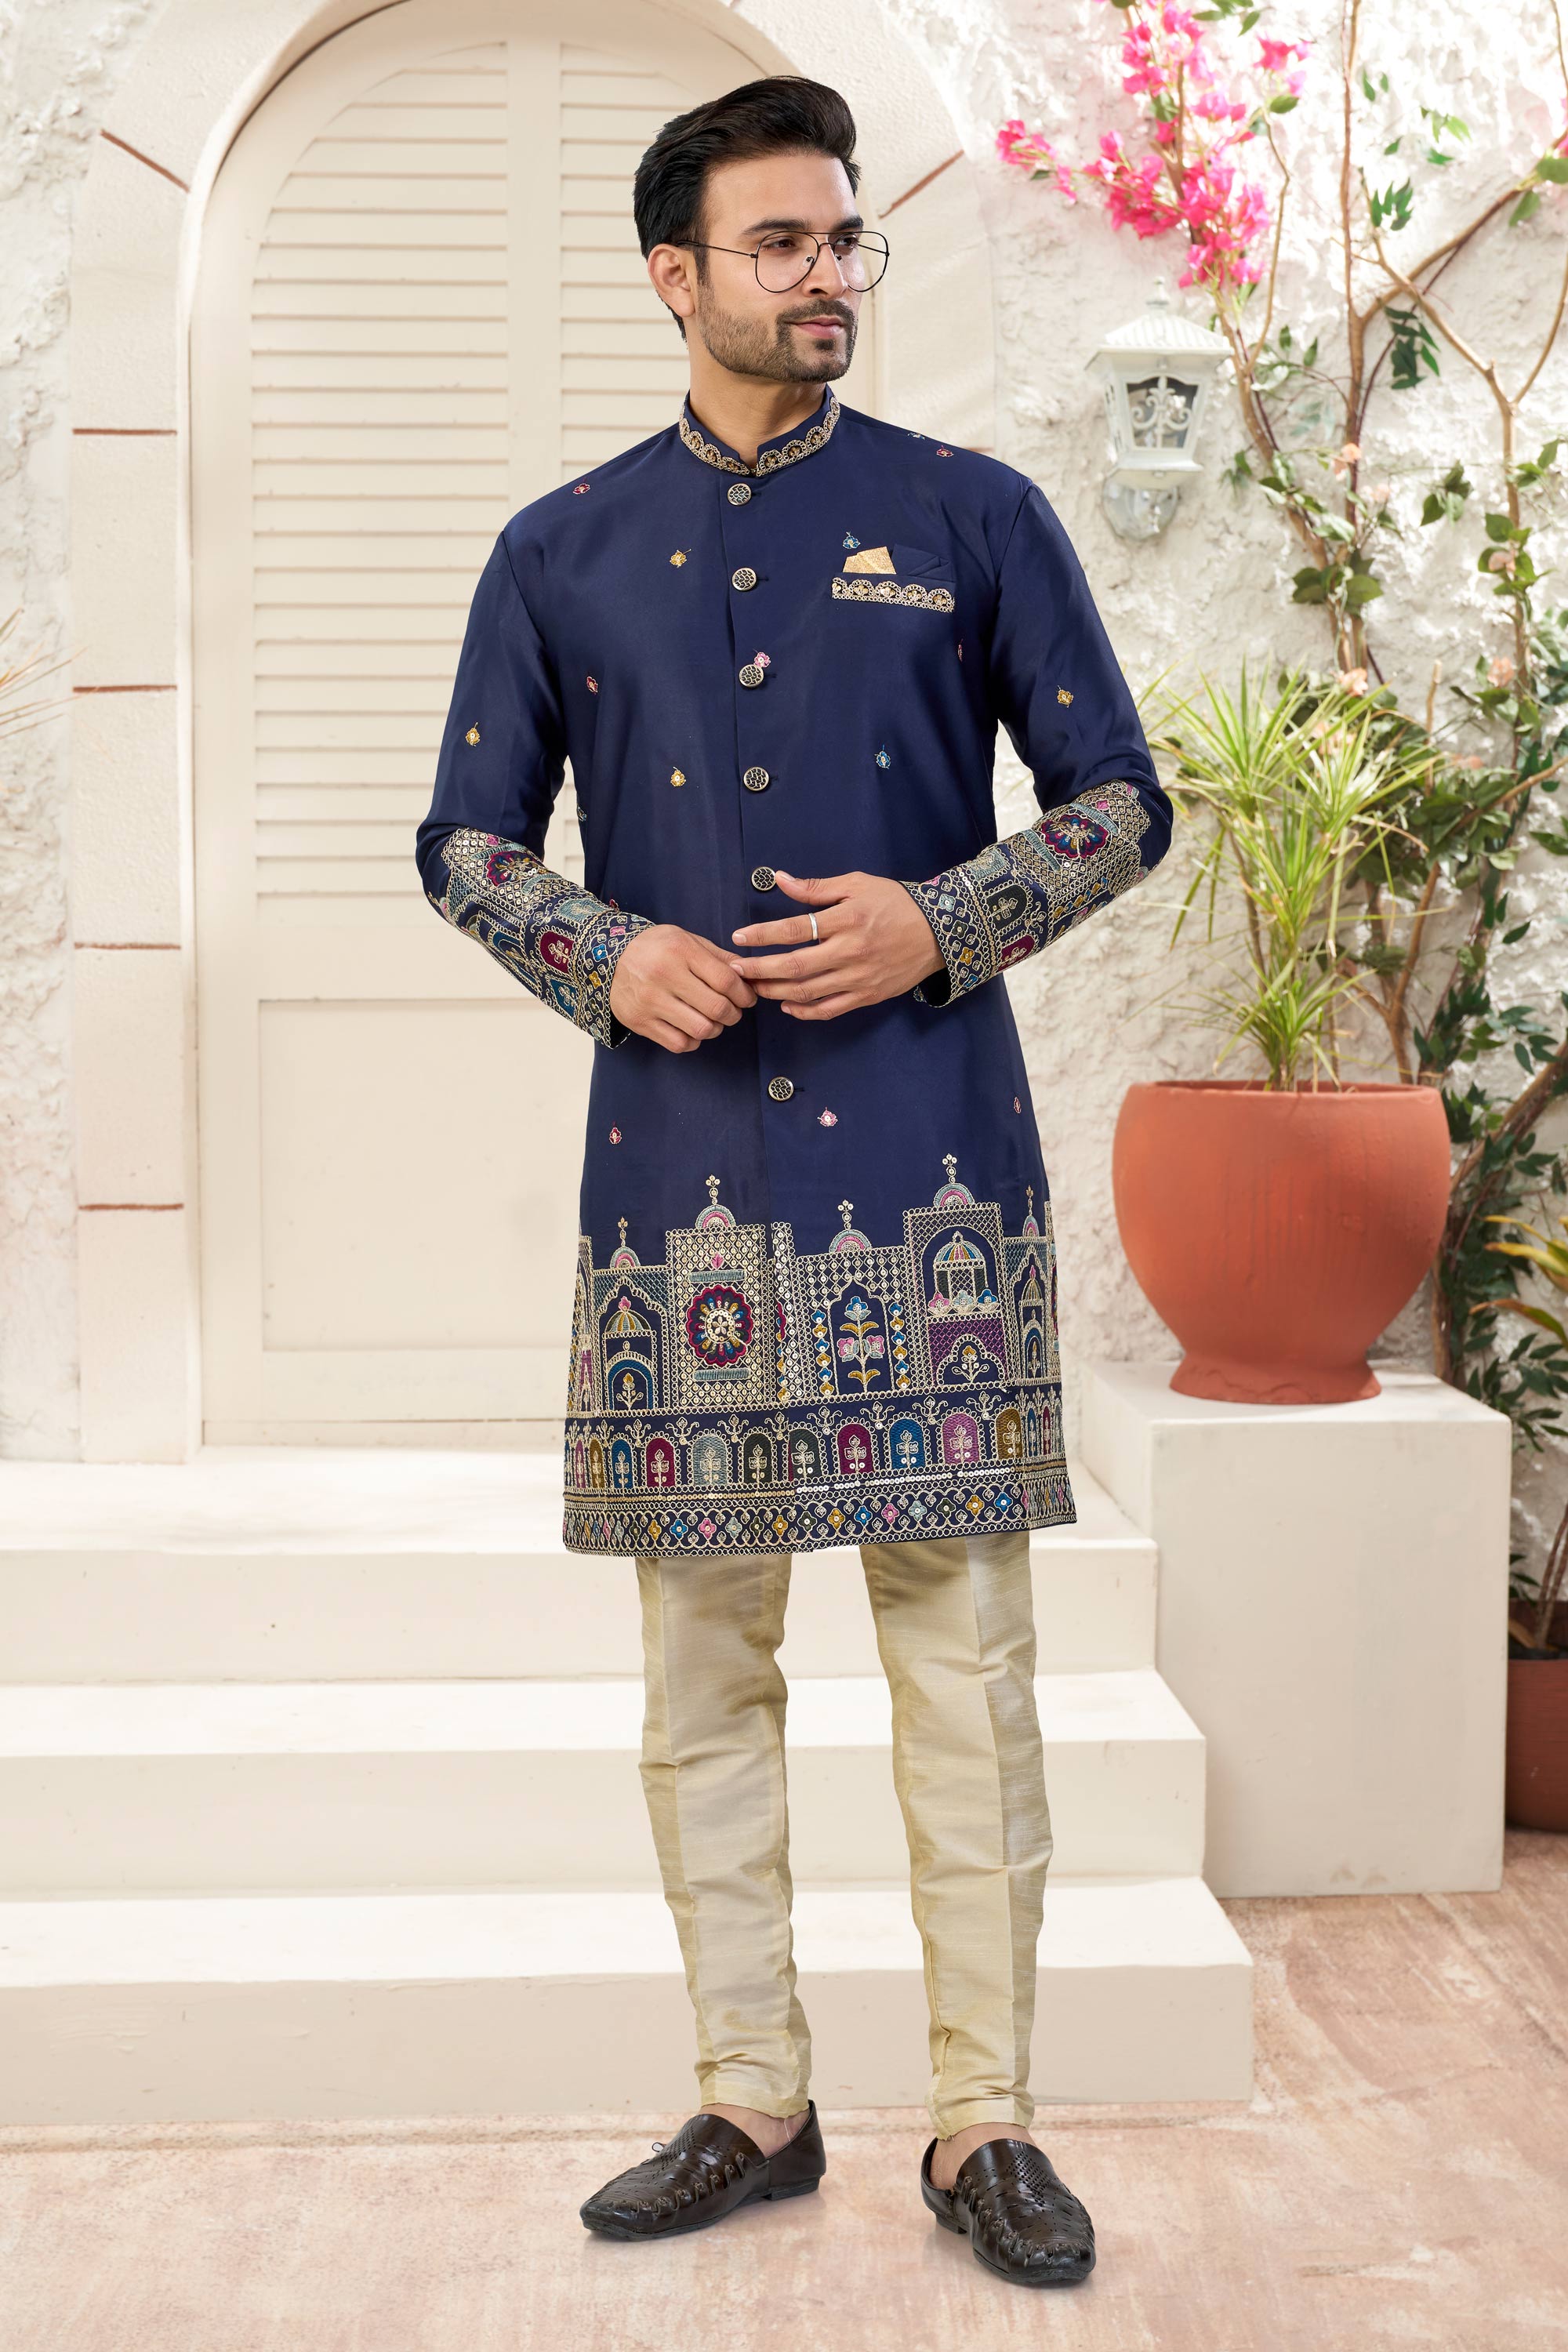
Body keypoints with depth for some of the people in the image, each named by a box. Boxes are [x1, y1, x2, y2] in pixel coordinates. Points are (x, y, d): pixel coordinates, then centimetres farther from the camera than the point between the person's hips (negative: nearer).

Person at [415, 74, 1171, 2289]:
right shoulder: (562, 552, 10)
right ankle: (753, 2101, 20)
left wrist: (943, 921, -11)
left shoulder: (973, 515, 6)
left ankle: (985, 2122, 12)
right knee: (703, 1655, 7)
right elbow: (466, 837, 13)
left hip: (930, 1159, -1)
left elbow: (1121, 802, 7)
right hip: (680, 1167, 2)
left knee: (964, 1648, 0)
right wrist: (606, 953, -7)